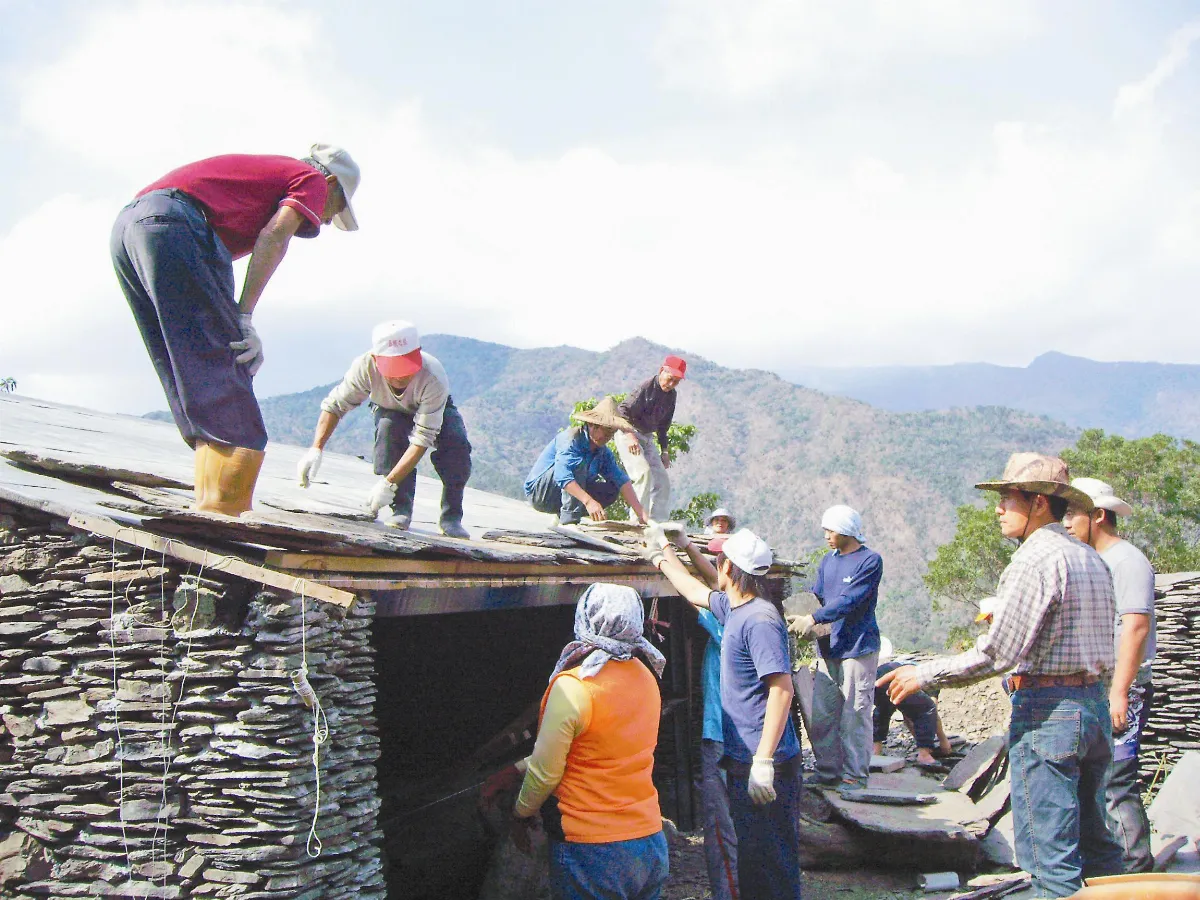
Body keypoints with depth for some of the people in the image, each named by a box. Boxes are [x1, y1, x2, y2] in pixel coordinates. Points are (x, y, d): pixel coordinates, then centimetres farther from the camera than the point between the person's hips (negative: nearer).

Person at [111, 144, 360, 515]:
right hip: (177, 224, -8)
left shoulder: (262, 169, 37)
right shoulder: (313, 181, 15)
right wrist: (245, 318, -9)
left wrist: (236, 322, 16)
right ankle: (225, 512, -16)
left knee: (193, 383, 11)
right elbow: (275, 234, -4)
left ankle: (208, 506, 6)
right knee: (224, 374, -8)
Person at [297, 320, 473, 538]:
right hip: (390, 411, 1)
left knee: (456, 443, -33)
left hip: (436, 412, -1)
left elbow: (422, 438, -42)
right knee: (388, 426, -35)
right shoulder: (366, 366, -37)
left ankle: (451, 517, -13)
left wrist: (388, 483, -47)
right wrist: (316, 449, -37)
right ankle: (400, 509, -22)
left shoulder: (434, 379, -43)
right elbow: (335, 405, -24)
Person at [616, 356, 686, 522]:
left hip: (647, 438, 8)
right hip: (628, 434, -8)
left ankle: (659, 523, 6)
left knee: (663, 481, 3)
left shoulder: (671, 395, 7)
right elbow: (622, 411, -20)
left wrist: (664, 451, 16)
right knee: (644, 473, -25)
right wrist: (630, 435, -32)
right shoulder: (646, 387, -17)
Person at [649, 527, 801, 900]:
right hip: (742, 761, 10)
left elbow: (782, 687, -25)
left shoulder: (759, 619, -19)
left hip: (765, 764, -10)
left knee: (769, 862, -5)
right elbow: (696, 592, 32)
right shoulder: (734, 608, 11)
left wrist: (764, 761, -28)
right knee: (750, 856, 18)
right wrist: (663, 555, 40)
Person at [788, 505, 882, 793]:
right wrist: (796, 617, -4)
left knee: (854, 715, -4)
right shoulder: (828, 561, 15)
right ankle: (828, 772, 17)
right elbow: (816, 596, 15)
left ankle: (855, 775, 4)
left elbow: (849, 601, -18)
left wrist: (813, 620, -22)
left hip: (857, 648, -7)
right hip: (830, 648, 7)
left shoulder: (870, 561, -8)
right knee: (821, 714, 7)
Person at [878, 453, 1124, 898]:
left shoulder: (1035, 559, -14)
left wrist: (923, 675, -10)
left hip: (1048, 710, -9)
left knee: (1050, 856, -4)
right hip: (1095, 704, 9)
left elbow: (997, 654, -19)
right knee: (1093, 842, 15)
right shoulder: (1091, 558, 14)